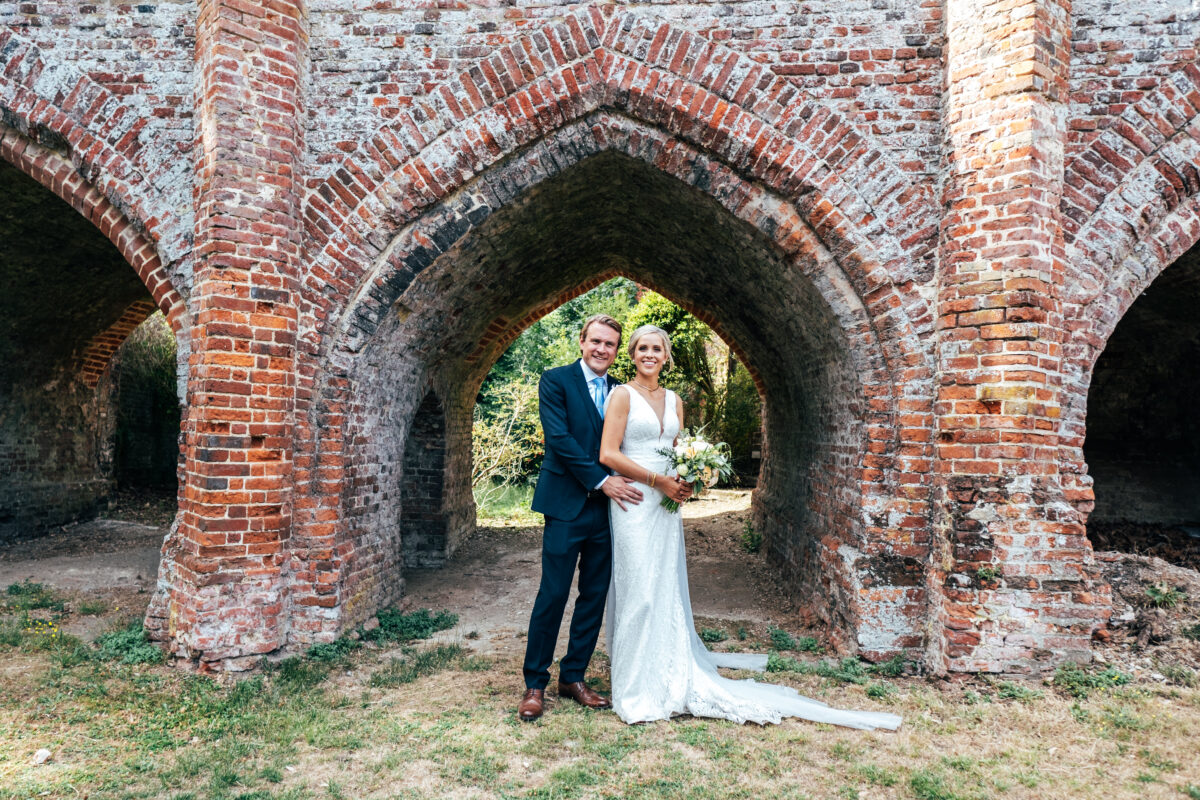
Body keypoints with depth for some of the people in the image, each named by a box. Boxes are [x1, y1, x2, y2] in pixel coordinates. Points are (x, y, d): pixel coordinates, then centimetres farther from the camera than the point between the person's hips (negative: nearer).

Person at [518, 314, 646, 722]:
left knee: (595, 597, 10)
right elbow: (559, 437, -12)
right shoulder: (556, 380, -2)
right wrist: (601, 481, -15)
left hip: (609, 505, 5)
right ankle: (534, 684, 13)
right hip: (567, 505, -5)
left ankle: (573, 677, 24)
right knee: (553, 595, -1)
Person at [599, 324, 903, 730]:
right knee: (639, 591, -5)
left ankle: (668, 677, 22)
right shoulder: (623, 395, -4)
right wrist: (657, 480, -13)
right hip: (634, 502, -5)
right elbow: (608, 454, -11)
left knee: (666, 590, 10)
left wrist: (683, 482, -1)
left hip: (666, 505, 6)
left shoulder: (674, 401, 15)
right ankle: (636, 688, 7)